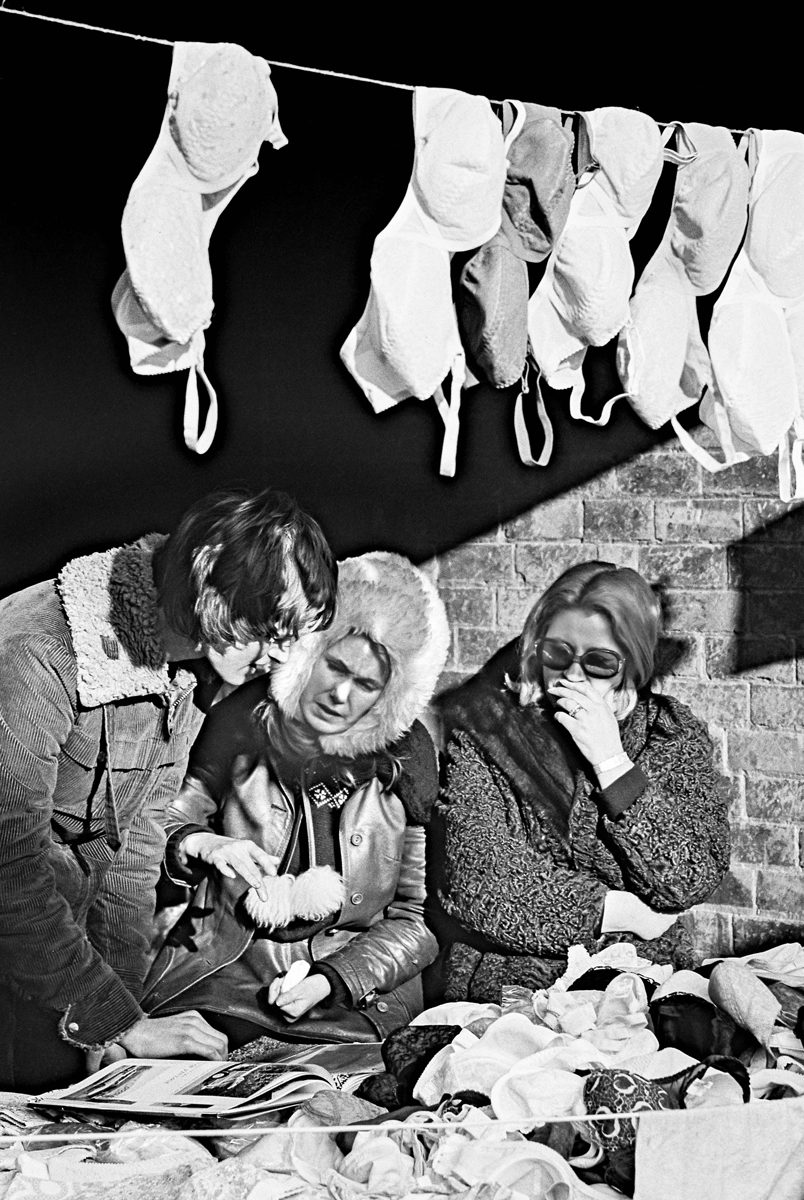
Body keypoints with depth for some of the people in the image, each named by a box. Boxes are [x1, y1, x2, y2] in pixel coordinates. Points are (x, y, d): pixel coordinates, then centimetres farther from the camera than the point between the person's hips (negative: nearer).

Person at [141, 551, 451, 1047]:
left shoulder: (407, 758, -2)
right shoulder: (242, 722, -3)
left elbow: (415, 918, 3)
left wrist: (331, 980, -10)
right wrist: (200, 844, -18)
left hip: (357, 983, 0)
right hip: (227, 966, 0)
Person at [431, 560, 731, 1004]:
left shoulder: (673, 732, 6)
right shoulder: (481, 729, -1)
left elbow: (691, 882, -6)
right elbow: (478, 885, -10)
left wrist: (611, 761, -12)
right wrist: (628, 912, -6)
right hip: (505, 990, -2)